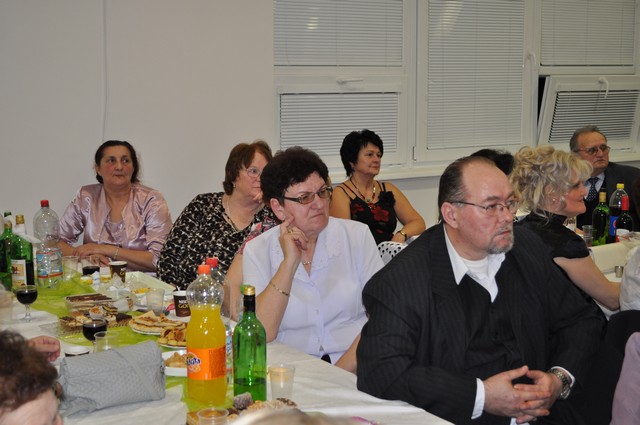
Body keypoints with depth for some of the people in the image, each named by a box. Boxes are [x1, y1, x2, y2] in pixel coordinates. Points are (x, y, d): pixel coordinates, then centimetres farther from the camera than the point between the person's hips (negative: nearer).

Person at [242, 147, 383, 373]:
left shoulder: (357, 236, 5)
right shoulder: (257, 251, 3)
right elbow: (259, 336, -8)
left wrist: (340, 371, -14)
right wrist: (289, 263, -13)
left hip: (354, 370, 0)